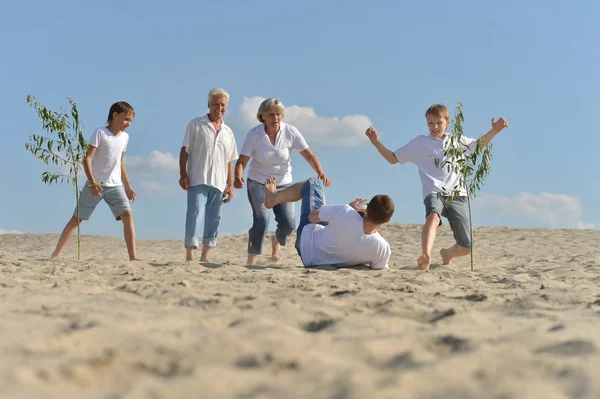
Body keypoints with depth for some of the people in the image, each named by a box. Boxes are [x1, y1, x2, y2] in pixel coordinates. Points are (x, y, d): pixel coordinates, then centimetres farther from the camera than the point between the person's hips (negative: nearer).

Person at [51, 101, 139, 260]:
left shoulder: (125, 137, 9)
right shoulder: (100, 133, -9)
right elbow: (87, 158, -14)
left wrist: (128, 186, 20)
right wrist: (92, 183, -23)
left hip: (115, 185, 5)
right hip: (96, 185, -4)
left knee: (128, 215, -12)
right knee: (77, 218, -1)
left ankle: (133, 257, -12)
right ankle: (57, 253, 4)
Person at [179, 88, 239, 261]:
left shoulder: (228, 132, 16)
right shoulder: (196, 125, 4)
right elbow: (184, 151, 0)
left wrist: (230, 185, 11)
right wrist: (183, 174, -10)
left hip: (218, 183, 5)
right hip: (198, 181, -5)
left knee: (213, 220, 5)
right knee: (195, 216, -14)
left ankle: (205, 257, 12)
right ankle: (190, 256, -16)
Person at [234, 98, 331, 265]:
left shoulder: (290, 132, -11)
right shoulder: (254, 134, -14)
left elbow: (309, 155, -13)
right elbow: (242, 161, -17)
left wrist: (321, 173, -30)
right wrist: (238, 176, -38)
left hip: (283, 184, 2)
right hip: (258, 184, -2)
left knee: (288, 223, -10)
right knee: (261, 220, -22)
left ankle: (277, 241, 27)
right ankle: (251, 260, -13)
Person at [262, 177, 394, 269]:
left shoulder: (346, 213, -39)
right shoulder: (383, 248, -34)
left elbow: (312, 216, -17)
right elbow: (381, 268, -10)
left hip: (307, 243, -2)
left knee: (313, 183, 12)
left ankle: (273, 198, 38)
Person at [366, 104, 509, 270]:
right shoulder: (419, 143, 11)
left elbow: (478, 145, 36)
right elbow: (393, 158, 15)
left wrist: (494, 131, 22)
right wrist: (376, 142, 1)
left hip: (456, 195, 3)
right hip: (434, 192, -3)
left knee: (465, 247, -5)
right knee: (433, 217, -42)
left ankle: (447, 254, 31)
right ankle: (426, 257, -64)